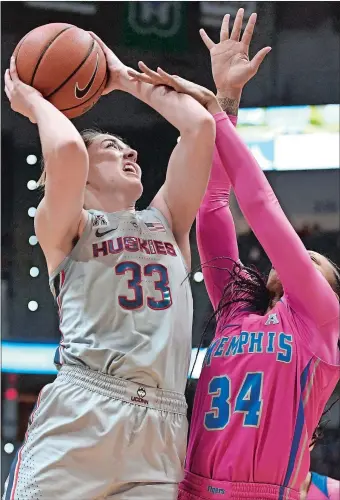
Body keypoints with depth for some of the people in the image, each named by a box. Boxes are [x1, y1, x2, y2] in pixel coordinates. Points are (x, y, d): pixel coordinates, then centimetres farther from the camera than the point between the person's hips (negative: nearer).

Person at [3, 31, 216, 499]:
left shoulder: (167, 223, 25)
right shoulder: (63, 227, 11)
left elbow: (200, 127, 16)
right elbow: (68, 150, -10)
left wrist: (126, 79, 27)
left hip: (161, 430, 4)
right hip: (79, 416, -4)